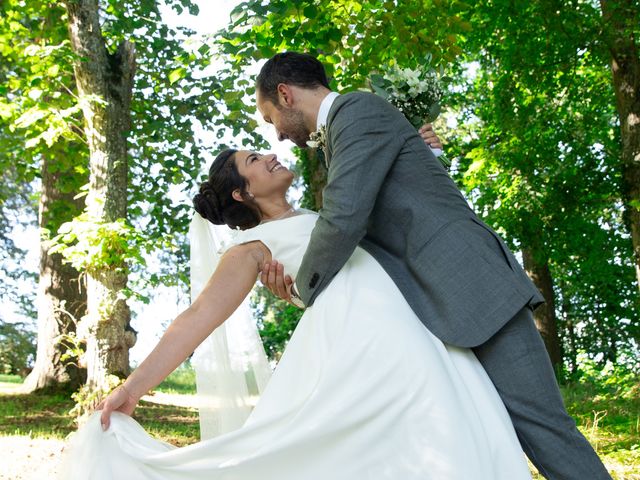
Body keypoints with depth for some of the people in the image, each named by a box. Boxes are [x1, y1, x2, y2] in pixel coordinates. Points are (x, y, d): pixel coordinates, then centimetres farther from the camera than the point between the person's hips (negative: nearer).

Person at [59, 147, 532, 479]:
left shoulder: (323, 216, 32)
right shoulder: (254, 248, 11)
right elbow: (199, 317, 3)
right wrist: (133, 387, -4)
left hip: (411, 330, 7)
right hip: (363, 336, -7)